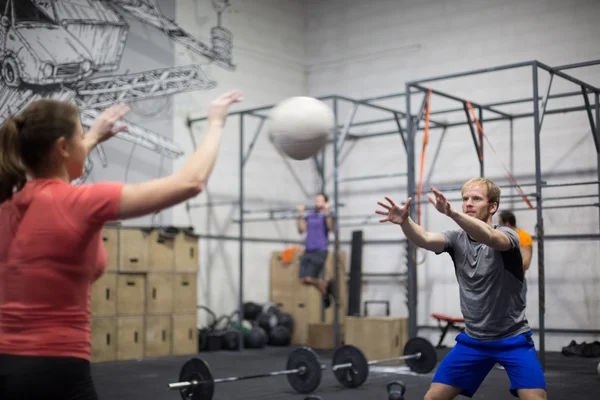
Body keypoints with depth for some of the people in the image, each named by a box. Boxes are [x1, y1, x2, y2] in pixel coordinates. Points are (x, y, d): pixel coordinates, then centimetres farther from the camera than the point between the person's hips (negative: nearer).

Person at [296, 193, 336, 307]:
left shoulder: (326, 215, -1)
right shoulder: (309, 215, 15)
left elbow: (331, 227, -17)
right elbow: (301, 229, 11)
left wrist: (327, 212, -22)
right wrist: (300, 214, 9)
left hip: (320, 251, -6)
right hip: (307, 251, 6)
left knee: (310, 278, -14)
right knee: (303, 279, 0)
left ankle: (327, 285, 15)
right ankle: (327, 285, 22)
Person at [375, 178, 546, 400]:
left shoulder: (506, 236, -14)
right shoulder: (457, 238, -2)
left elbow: (488, 237, -39)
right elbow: (425, 239, -23)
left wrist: (451, 213, -57)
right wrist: (404, 221, -45)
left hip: (512, 339, -4)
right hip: (473, 339, 4)